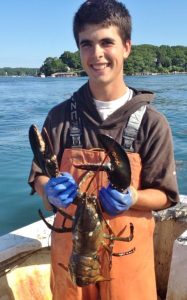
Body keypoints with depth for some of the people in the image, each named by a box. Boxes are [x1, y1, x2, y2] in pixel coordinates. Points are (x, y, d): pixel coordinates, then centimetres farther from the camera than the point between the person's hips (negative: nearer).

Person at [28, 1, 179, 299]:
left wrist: (131, 198, -24)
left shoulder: (152, 122, -9)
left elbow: (165, 195, -5)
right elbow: (39, 176, 0)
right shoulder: (61, 116, -4)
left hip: (127, 252, -1)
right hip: (70, 247, 2)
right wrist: (50, 190, -22)